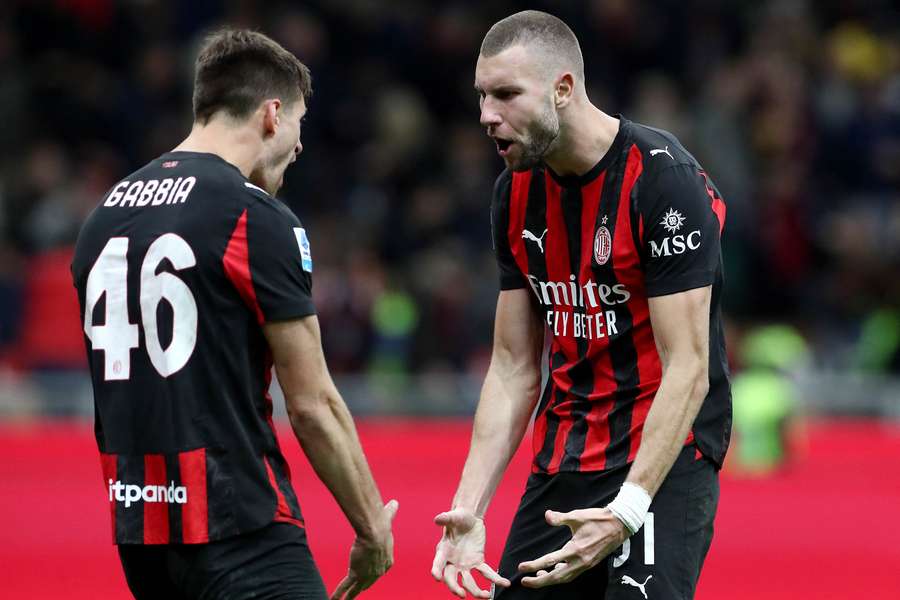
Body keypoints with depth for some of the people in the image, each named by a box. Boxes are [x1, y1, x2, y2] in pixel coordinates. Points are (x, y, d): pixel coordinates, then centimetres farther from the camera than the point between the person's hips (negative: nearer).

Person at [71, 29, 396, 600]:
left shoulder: (104, 216, 13)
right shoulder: (257, 218, -9)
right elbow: (313, 405, -9)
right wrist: (373, 528, 2)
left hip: (137, 530, 8)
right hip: (239, 530, -8)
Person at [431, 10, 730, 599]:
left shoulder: (665, 179, -16)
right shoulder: (517, 192, 6)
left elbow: (687, 370, -19)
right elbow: (513, 370, 10)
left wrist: (627, 511, -28)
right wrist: (469, 509, -1)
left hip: (663, 461, -7)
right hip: (561, 461, 7)